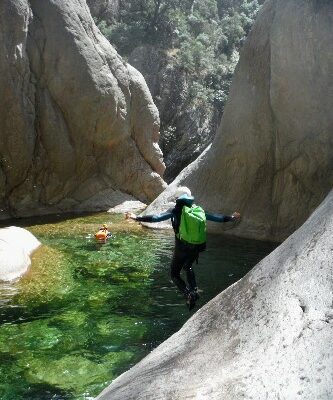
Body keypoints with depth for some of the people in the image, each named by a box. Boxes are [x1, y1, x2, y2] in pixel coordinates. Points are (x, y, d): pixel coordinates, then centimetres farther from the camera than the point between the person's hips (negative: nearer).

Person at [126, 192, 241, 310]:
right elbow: (215, 217, 16)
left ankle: (188, 295, -11)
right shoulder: (199, 210, 5)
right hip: (197, 248, 5)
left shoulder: (176, 210, -7)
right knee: (188, 267, 33)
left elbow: (157, 218, -17)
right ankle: (194, 290, 17)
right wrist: (231, 218, 33)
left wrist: (138, 218, -15)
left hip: (181, 248, -5)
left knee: (174, 274, 11)